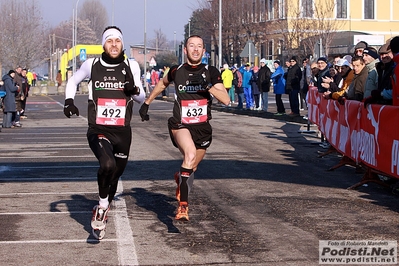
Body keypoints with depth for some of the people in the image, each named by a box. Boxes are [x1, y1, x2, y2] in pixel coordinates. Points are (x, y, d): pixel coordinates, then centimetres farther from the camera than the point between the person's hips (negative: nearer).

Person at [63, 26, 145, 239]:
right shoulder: (92, 65, -1)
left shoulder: (131, 66, 2)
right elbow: (73, 81, 18)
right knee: (108, 165, -30)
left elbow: (142, 99, 10)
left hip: (122, 132, 3)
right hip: (98, 130, -3)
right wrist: (69, 100, 1)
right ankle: (102, 206, -8)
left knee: (115, 175, 14)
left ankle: (103, 210, 42)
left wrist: (135, 90, -13)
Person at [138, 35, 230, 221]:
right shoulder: (176, 71, -1)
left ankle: (180, 178, 57)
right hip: (180, 125, -3)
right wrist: (146, 103, 25)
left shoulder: (211, 72, -3)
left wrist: (208, 86, -26)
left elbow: (226, 100, -12)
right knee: (190, 153, -32)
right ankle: (183, 206, -32)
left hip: (202, 128, 3)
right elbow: (162, 84, 22)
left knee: (192, 167, 18)